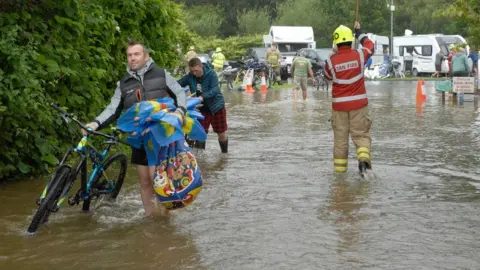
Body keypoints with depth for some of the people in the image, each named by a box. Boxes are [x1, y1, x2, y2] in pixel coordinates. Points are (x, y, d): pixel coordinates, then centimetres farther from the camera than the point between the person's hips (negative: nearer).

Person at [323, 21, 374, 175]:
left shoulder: (331, 60, -9)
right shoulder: (359, 55, -6)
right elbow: (369, 45, 16)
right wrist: (359, 32, 29)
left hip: (339, 104, 0)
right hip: (359, 103, 0)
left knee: (340, 137, 10)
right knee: (361, 134, 6)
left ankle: (340, 168, 16)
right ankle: (364, 158, -17)